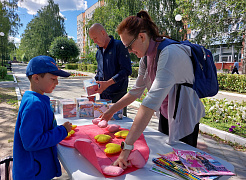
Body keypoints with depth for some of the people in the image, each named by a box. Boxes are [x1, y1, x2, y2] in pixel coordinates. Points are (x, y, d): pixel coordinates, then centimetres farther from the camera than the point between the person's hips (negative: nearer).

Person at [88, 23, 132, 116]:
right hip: (103, 94, 7)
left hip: (118, 94, -6)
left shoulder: (119, 45, -9)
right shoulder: (99, 50, 14)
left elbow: (126, 70, -16)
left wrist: (108, 83, -22)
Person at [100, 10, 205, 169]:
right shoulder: (146, 57, -2)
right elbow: (136, 91, 8)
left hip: (184, 119, -7)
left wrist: (128, 146, -42)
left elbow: (152, 101, -40)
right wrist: (111, 111, 9)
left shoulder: (169, 53, -31)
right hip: (165, 115, 8)